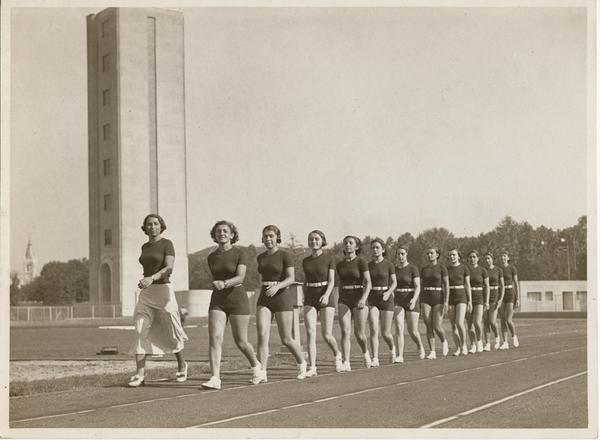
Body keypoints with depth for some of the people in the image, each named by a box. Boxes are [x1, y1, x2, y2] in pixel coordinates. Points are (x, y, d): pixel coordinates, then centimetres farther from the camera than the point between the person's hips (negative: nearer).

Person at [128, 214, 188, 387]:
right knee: (140, 332, -10)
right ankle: (140, 374, -14)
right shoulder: (144, 247, 15)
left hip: (163, 290, -5)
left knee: (170, 333, 2)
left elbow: (169, 268, -17)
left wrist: (151, 278, -31)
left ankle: (181, 366, 26)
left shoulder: (167, 244, -4)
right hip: (145, 294, 5)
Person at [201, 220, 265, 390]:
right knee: (214, 338, -14)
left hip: (237, 298, -4)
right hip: (217, 300, 4)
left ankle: (256, 366, 32)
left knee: (241, 342, 4)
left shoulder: (239, 254, -5)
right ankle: (215, 378, -17)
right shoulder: (212, 257, 9)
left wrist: (224, 283, -35)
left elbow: (240, 277, -19)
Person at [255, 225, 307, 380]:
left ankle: (301, 362, 28)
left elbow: (291, 278, -12)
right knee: (262, 335, -14)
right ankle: (262, 373, -16)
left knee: (286, 339, 1)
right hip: (264, 299, 4)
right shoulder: (260, 257, 12)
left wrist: (277, 286, -26)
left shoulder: (284, 256, -4)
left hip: (282, 297, -4)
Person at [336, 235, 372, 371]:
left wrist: (363, 299, -26)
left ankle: (365, 352, 31)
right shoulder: (339, 265, 11)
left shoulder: (361, 262, -4)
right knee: (345, 331, -11)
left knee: (359, 334, 0)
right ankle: (346, 363, -14)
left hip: (359, 299, -3)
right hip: (344, 300, 4)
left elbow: (368, 283, -11)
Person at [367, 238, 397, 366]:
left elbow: (394, 282, -1)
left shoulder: (389, 265, -1)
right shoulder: (368, 265, 6)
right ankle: (375, 359, -12)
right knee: (373, 330, -13)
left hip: (386, 299, -2)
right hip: (372, 299, 2)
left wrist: (388, 292, -17)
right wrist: (364, 297, 6)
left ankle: (392, 348, 34)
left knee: (386, 333, 2)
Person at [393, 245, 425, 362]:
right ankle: (399, 356, -15)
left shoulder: (413, 269, -5)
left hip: (411, 301, -3)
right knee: (398, 328, -14)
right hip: (397, 301, 3)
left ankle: (420, 347, 32)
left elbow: (417, 286, -13)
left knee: (413, 332, 1)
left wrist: (414, 300, -29)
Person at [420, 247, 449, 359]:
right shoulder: (423, 269, 10)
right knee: (429, 327, -4)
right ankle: (432, 352, -1)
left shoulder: (442, 268, -2)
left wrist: (446, 302, -16)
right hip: (426, 299, 3)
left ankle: (444, 341, 22)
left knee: (437, 327, -9)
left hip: (438, 299, -3)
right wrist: (420, 303, 12)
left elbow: (446, 286, -6)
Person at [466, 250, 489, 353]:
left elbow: (487, 286, -2)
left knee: (477, 323, -15)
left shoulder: (483, 271, -2)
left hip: (479, 299, -3)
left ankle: (479, 341, 7)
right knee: (469, 324, 2)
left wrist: (487, 301, -9)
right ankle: (473, 345, 12)